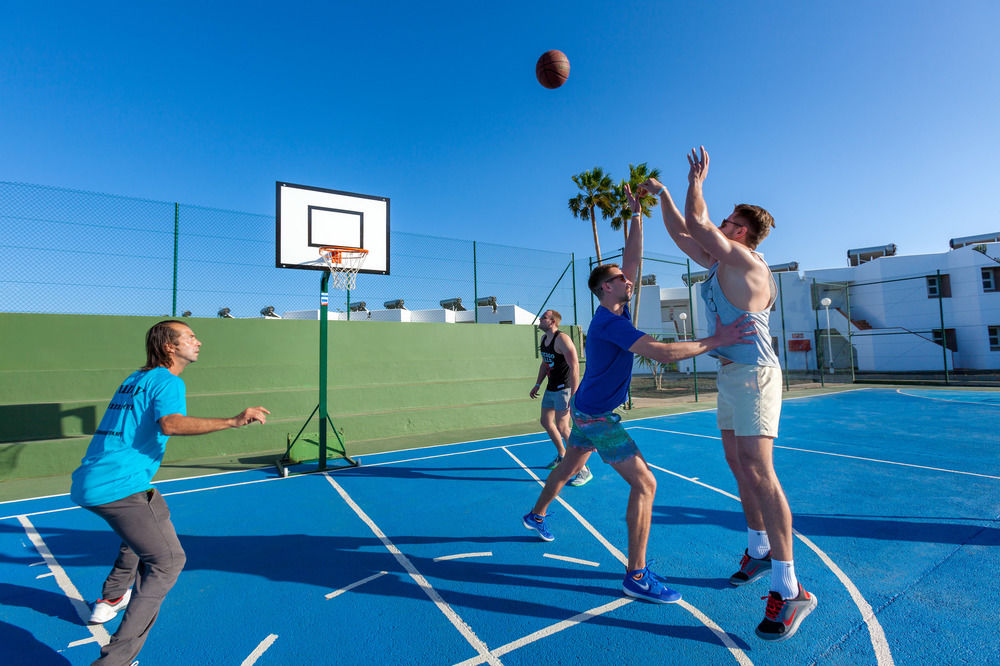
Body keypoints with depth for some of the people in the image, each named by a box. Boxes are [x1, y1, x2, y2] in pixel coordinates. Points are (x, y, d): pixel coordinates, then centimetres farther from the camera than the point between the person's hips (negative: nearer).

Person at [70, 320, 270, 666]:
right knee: (168, 559, -10)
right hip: (117, 487, -10)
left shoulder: (135, 379, 18)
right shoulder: (168, 381, -11)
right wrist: (234, 421, -34)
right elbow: (170, 423, -31)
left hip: (89, 482, 10)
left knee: (157, 516, 33)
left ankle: (111, 598, 47)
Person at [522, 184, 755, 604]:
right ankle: (636, 576, -2)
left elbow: (632, 258, 9)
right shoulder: (611, 322, -23)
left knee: (569, 469, 25)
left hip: (587, 411, 10)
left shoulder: (616, 311, 5)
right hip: (596, 416, -10)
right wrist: (715, 341, -30)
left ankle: (535, 515, 46)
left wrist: (636, 214, 7)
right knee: (644, 484, -9)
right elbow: (663, 353, -34)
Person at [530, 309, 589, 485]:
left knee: (562, 428, -13)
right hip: (551, 388, 10)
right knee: (546, 422, 18)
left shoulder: (562, 339, -20)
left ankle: (584, 471, -4)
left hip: (564, 388, -9)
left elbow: (575, 367, -25)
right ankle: (562, 455, 39)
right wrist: (537, 384, 20)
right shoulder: (543, 339, 9)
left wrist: (573, 395, -29)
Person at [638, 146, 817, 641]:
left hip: (753, 373, -10)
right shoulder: (720, 262, 14)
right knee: (738, 465, 14)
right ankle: (759, 551, 30)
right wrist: (660, 193, 23)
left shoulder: (745, 261, -12)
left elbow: (696, 222, -14)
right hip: (730, 373, 10)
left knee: (758, 472, -14)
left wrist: (696, 181, 1)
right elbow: (681, 232, 21)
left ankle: (788, 589, -7)